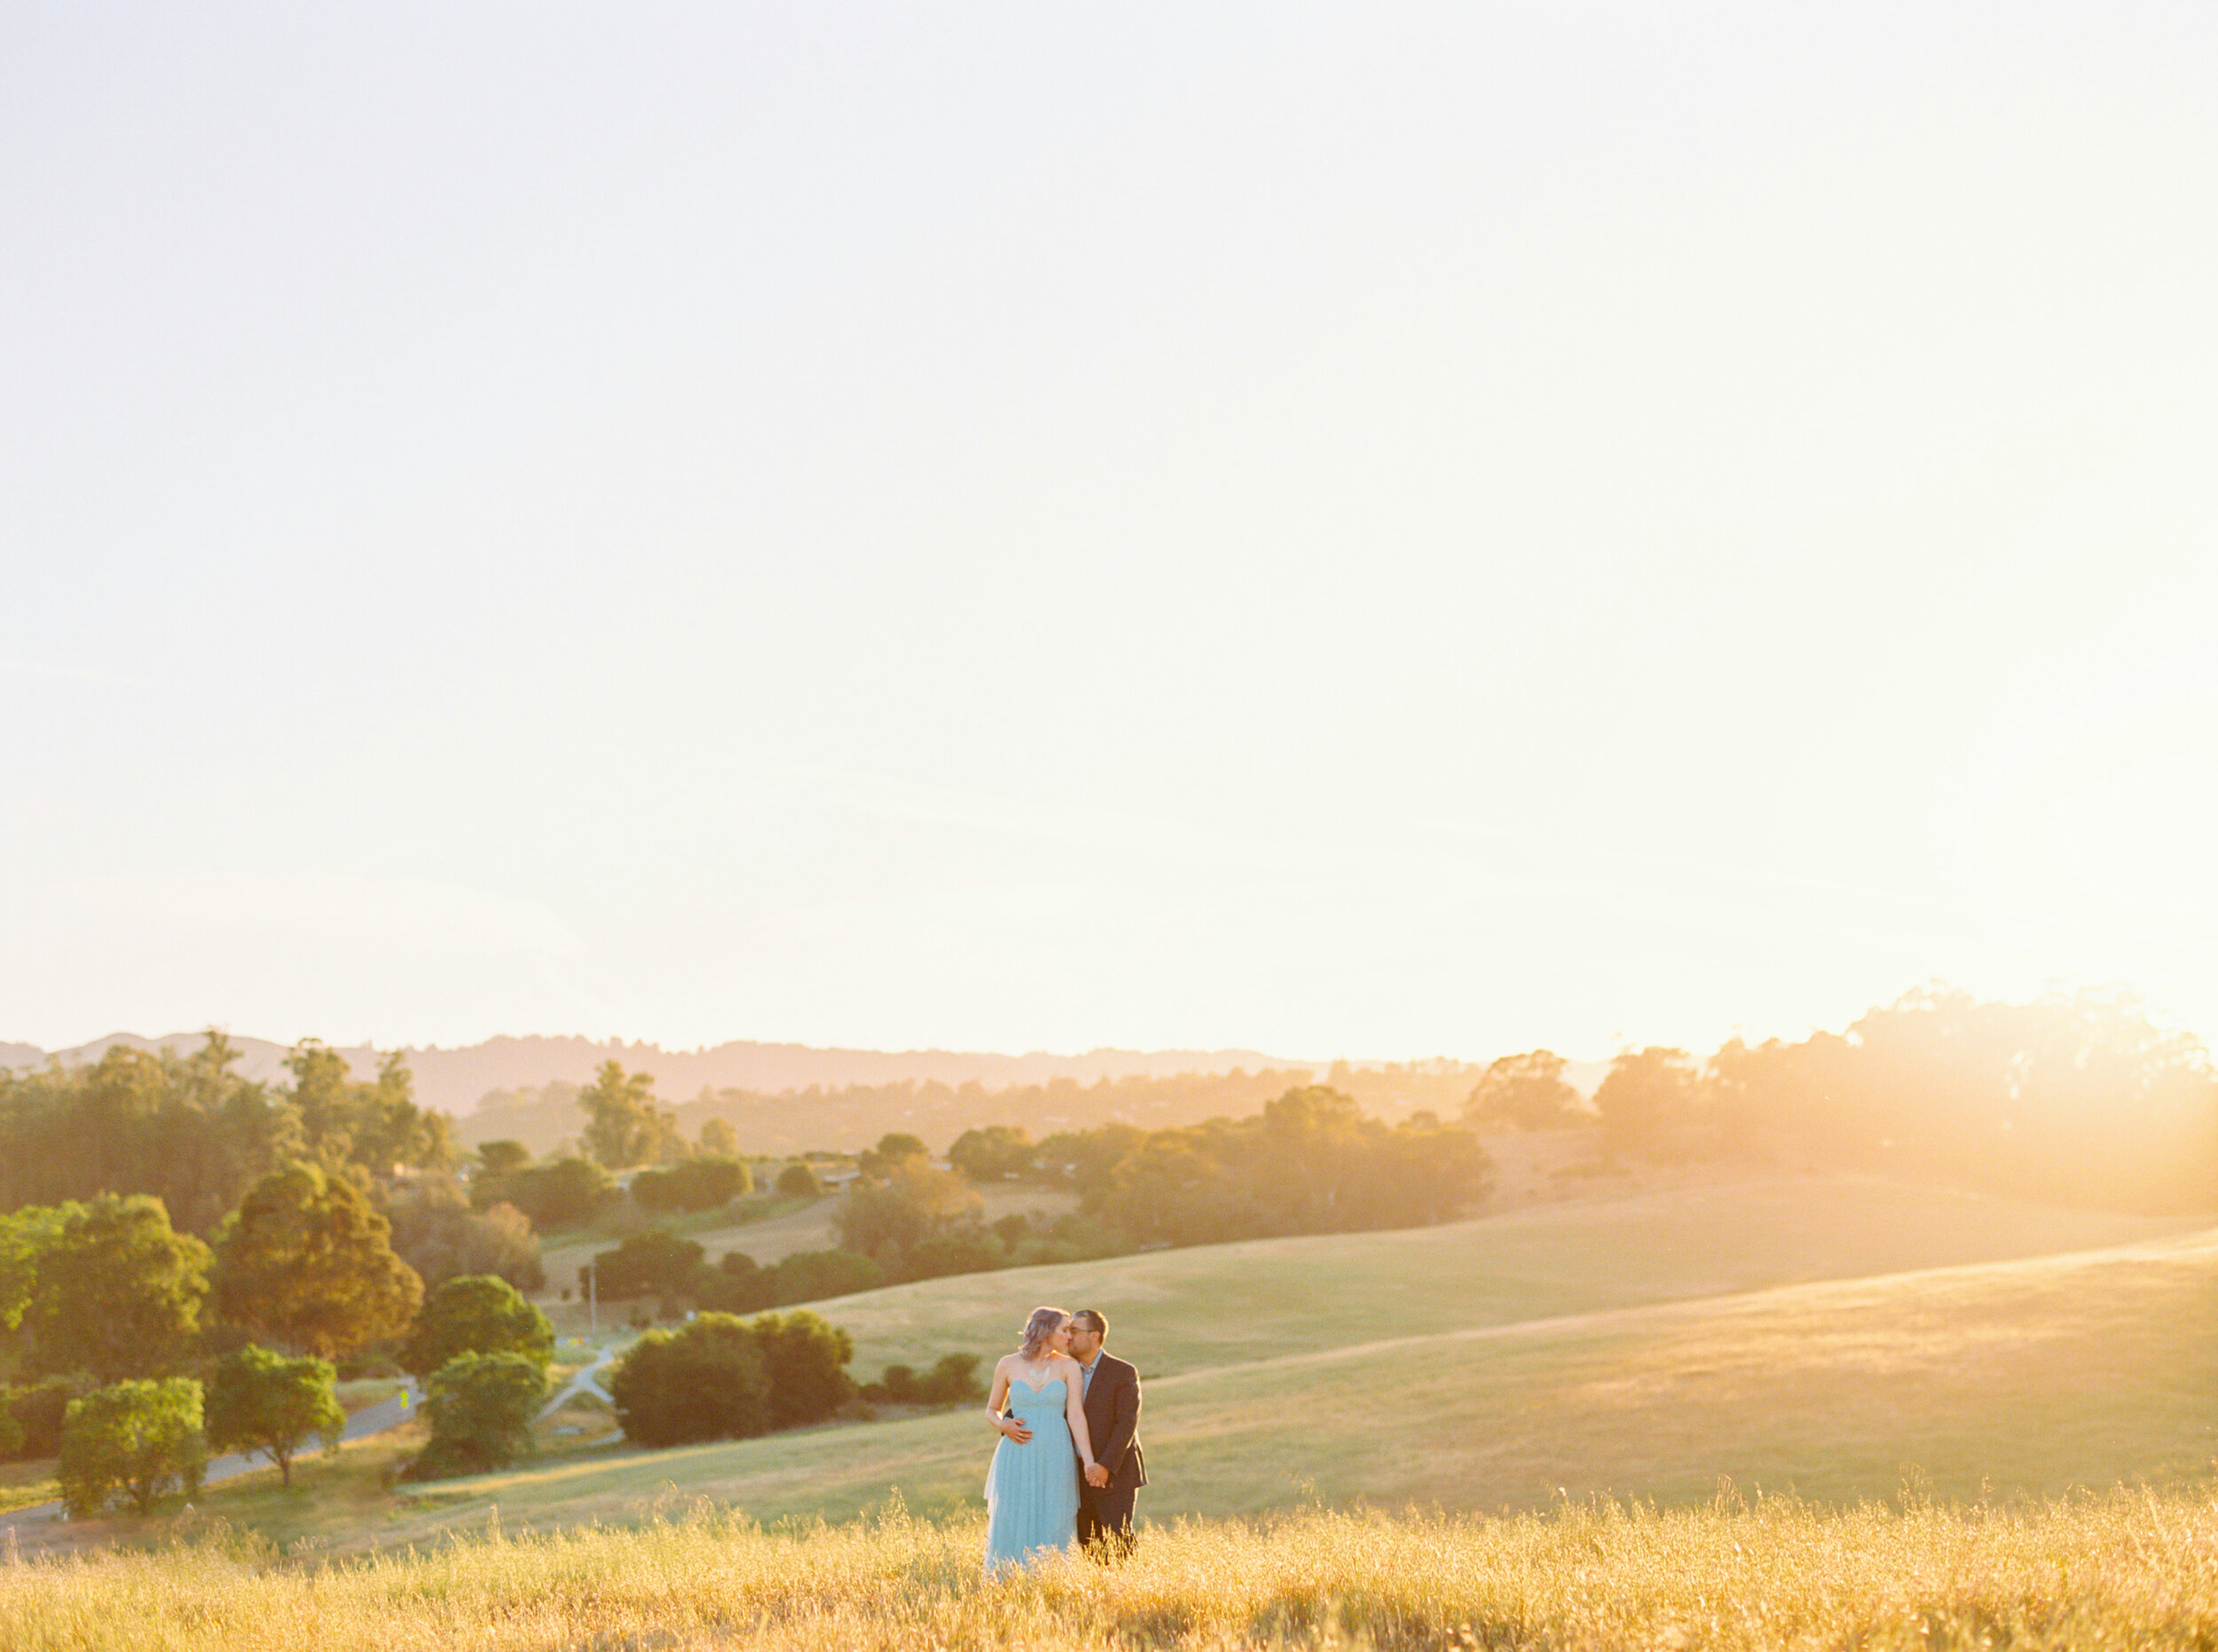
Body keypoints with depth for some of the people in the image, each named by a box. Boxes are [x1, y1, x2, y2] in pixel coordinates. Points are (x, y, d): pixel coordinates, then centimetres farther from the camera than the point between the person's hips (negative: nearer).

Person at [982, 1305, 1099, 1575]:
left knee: (1053, 1530, -2)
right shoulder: (1008, 1365, 6)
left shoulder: (1069, 1367, 4)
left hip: (1055, 1460, 0)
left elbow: (1076, 1414, -5)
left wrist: (1088, 1460, -16)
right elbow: (991, 1410, 15)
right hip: (1017, 1459, 0)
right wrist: (1003, 1425, -7)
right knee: (1010, 1526, -2)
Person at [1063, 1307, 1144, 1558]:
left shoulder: (1123, 1373, -7)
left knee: (1118, 1545, -11)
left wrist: (1106, 1466, -23)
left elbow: (1127, 1423, -14)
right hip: (1081, 1475, 5)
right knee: (1088, 1548, 4)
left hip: (1115, 1476, -5)